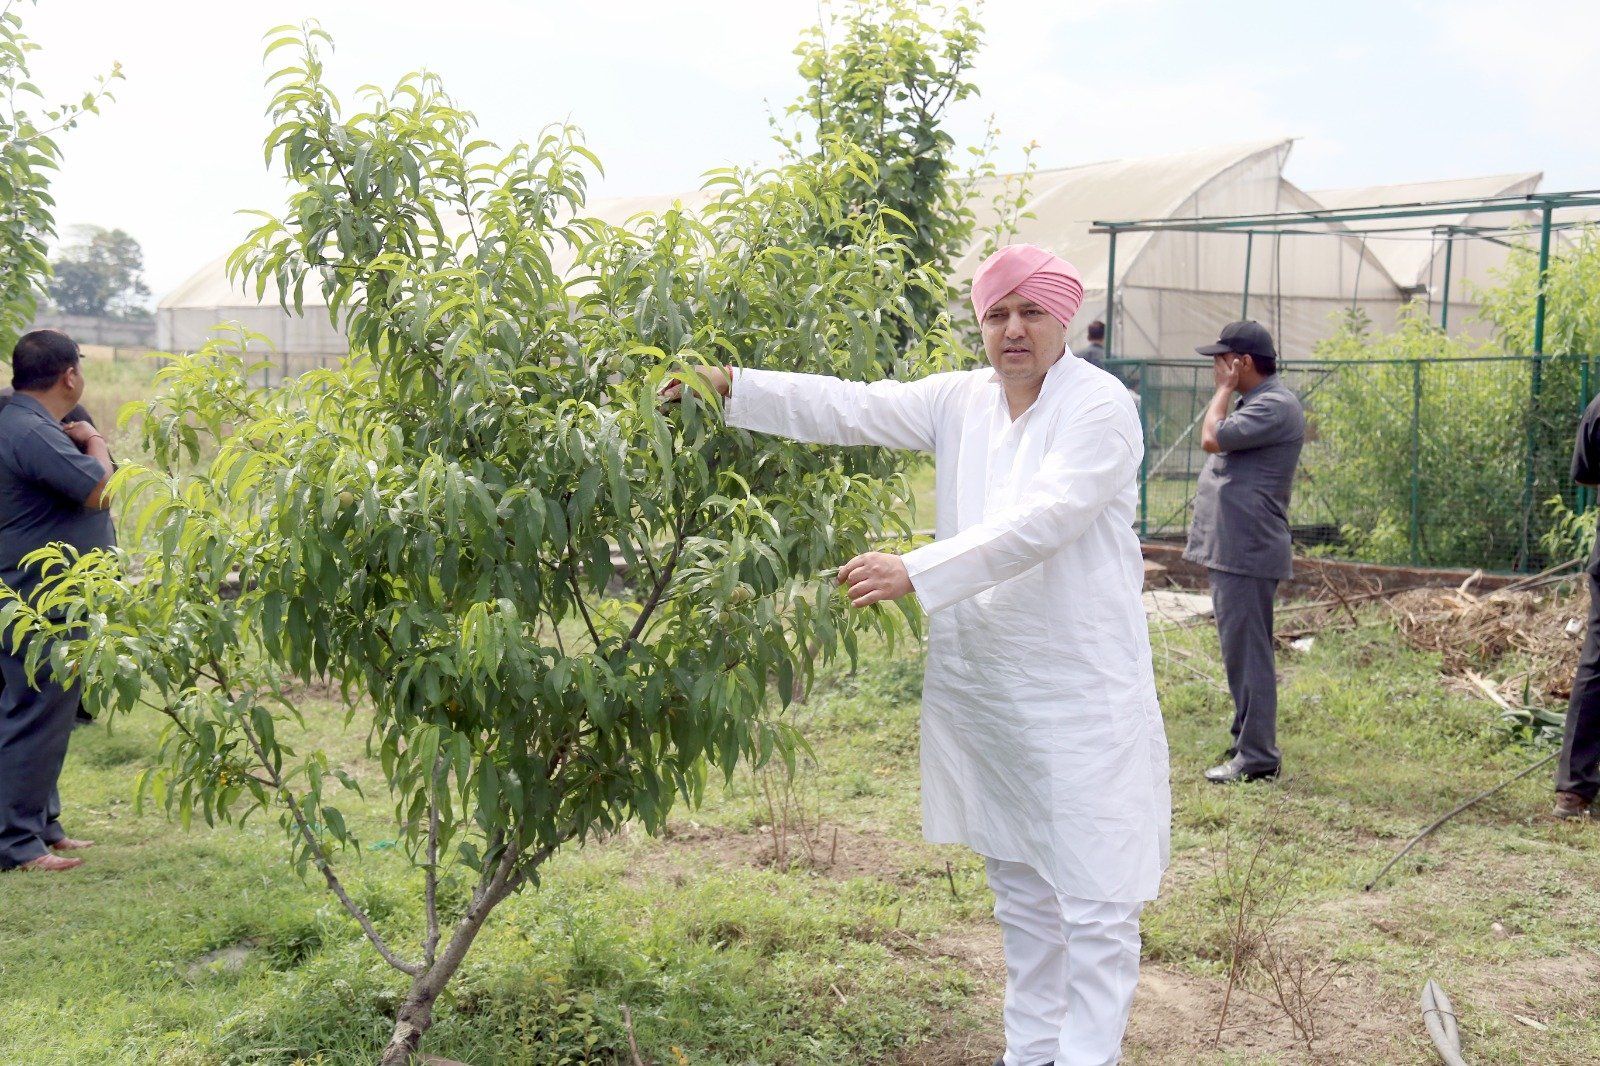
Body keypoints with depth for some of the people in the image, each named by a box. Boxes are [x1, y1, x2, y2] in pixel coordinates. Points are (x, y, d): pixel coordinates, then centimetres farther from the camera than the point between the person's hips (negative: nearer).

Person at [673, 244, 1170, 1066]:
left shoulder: (1101, 408, -12)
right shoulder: (961, 401, 6)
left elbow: (1039, 523, -24)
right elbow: (852, 408, -2)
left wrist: (913, 573, -31)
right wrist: (731, 387, -11)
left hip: (1083, 695, -6)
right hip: (984, 684, 6)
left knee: (1094, 904, -2)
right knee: (1019, 891, 19)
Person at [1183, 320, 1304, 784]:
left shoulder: (1275, 405, -15)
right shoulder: (1256, 401, 19)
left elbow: (1212, 438, -19)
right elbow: (1219, 445, 23)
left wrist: (1224, 389, -9)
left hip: (1247, 553, -11)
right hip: (1232, 549, 11)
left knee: (1246, 652, -8)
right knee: (1240, 651, 17)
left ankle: (1257, 756, -3)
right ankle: (1247, 740, 26)